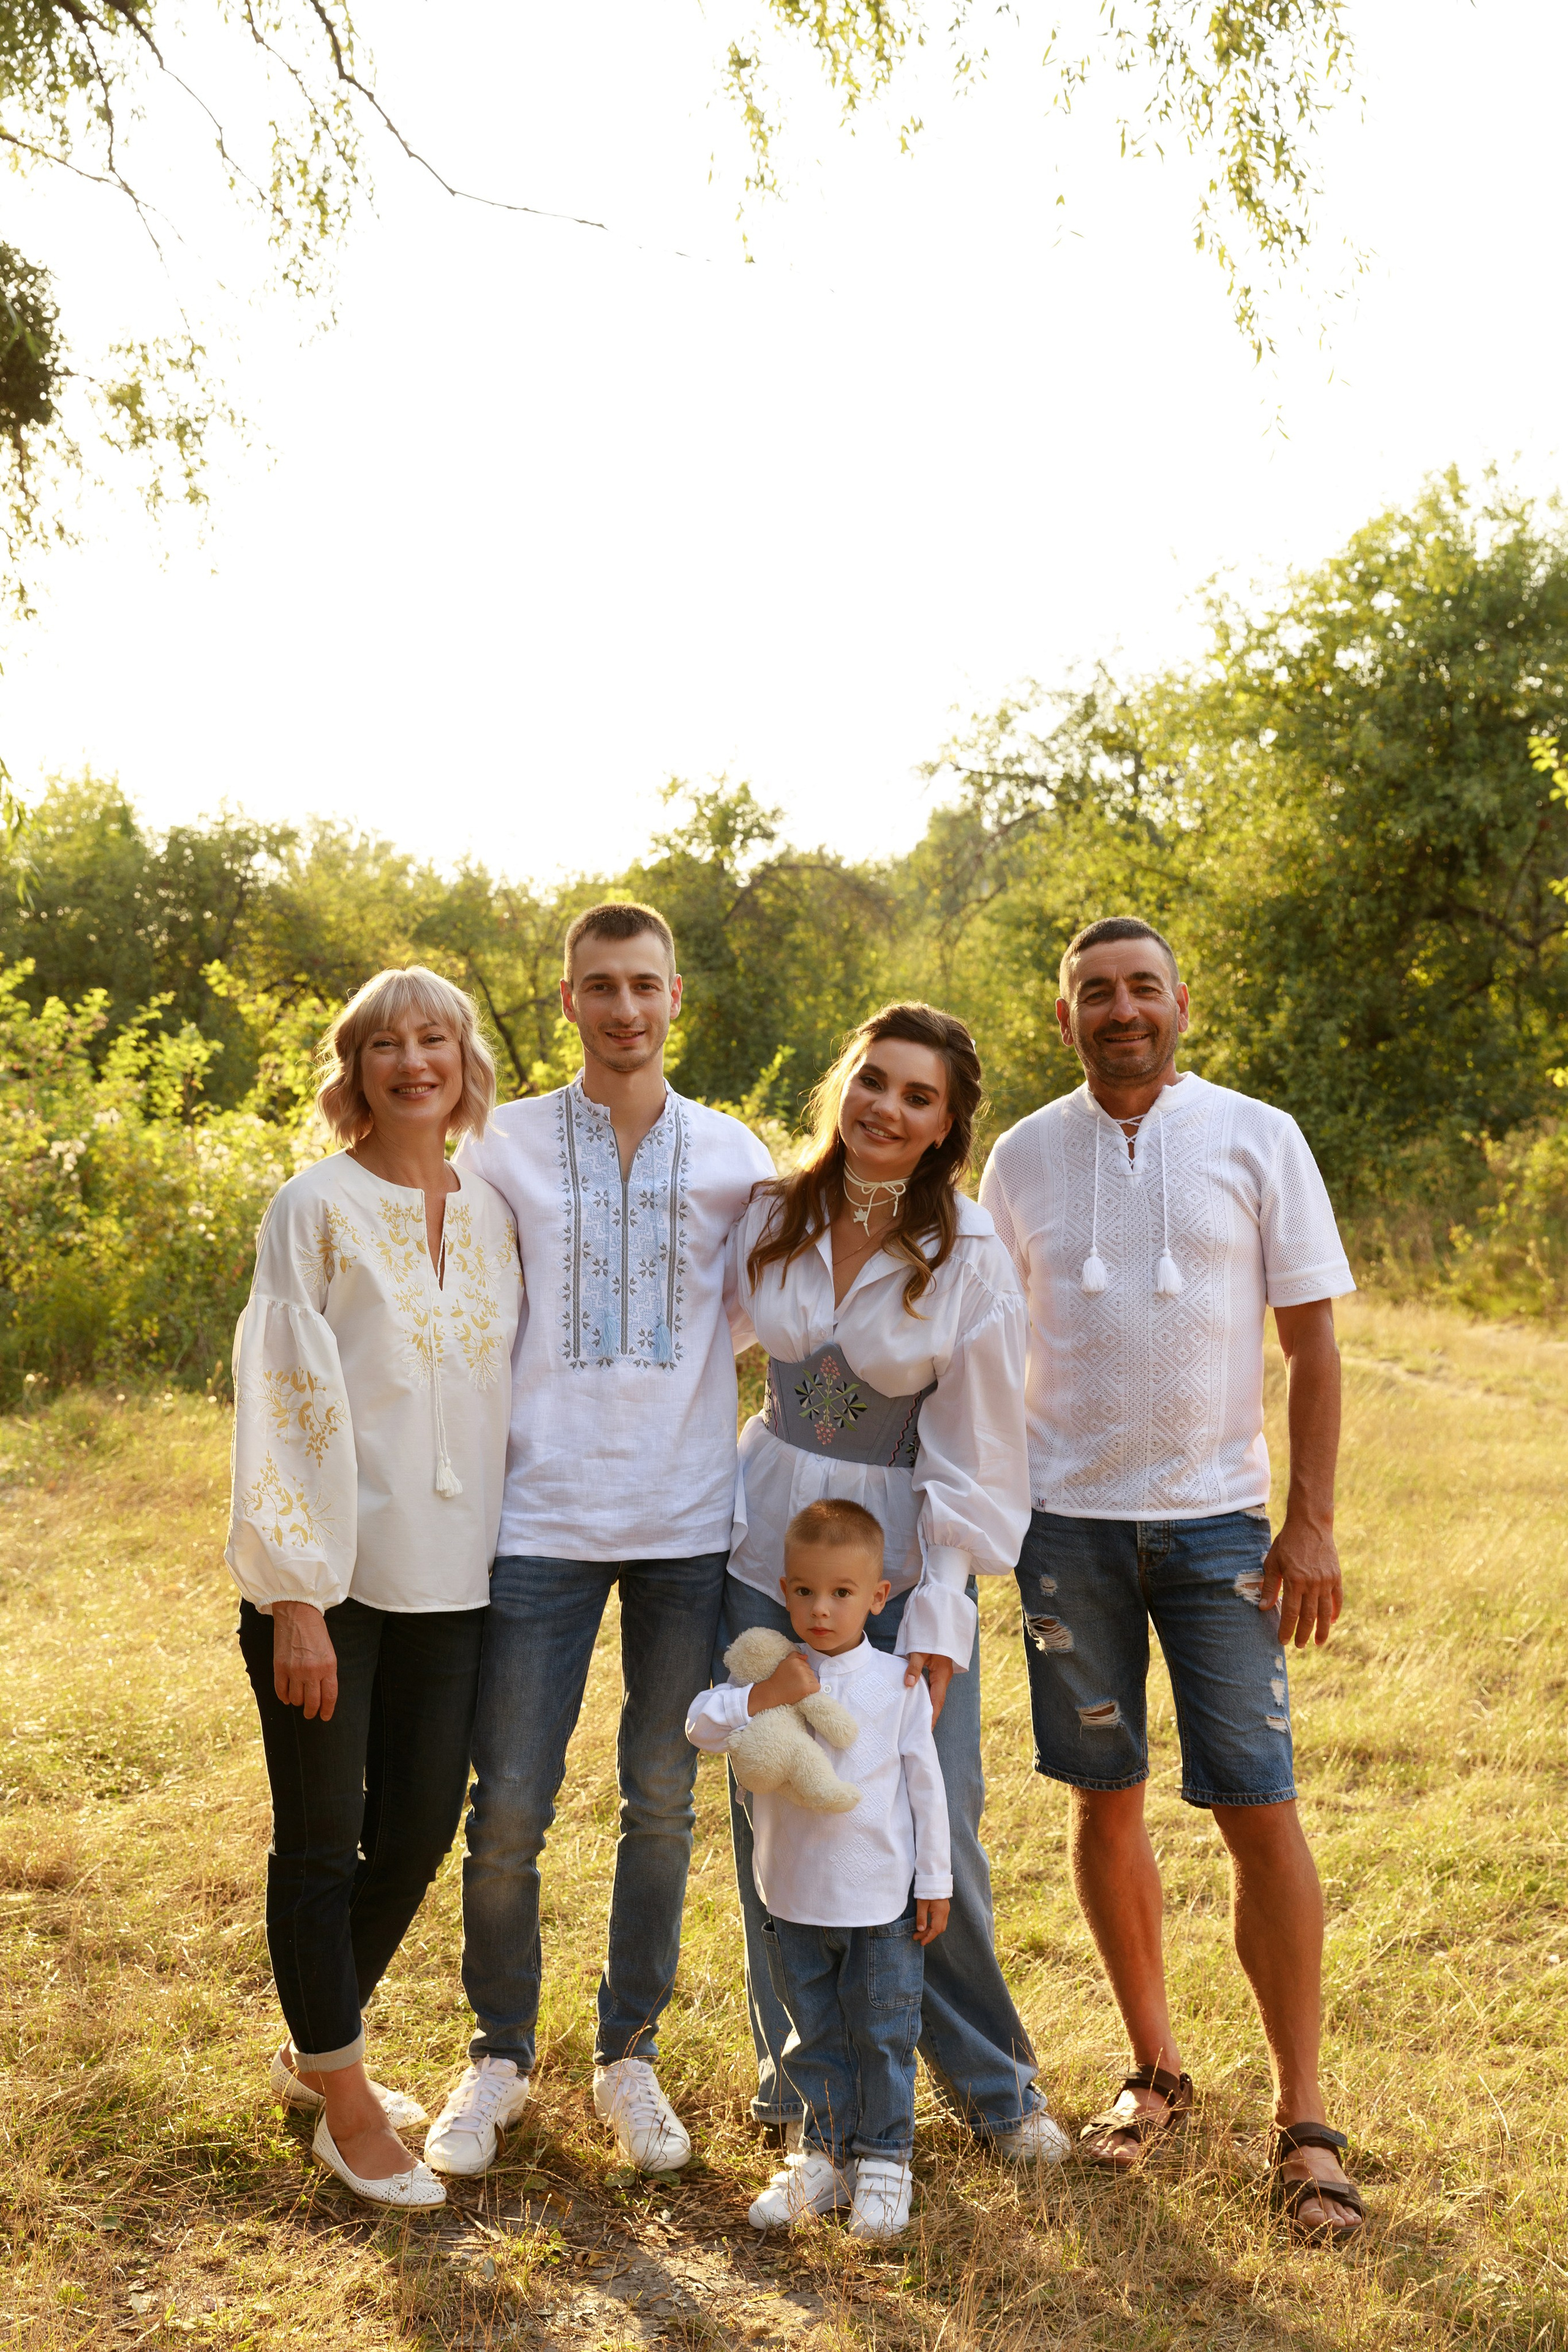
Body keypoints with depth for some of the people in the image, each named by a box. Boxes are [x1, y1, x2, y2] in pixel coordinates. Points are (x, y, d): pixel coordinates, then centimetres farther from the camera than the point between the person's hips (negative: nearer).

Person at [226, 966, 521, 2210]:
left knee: (420, 1828, 11)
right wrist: (294, 1598, -14)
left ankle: (317, 2048, 34)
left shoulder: (495, 1211, 8)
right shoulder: (318, 1208, -7)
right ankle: (346, 2104, 21)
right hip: (329, 1579, -5)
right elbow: (283, 1400, -10)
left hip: (448, 1579, 5)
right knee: (322, 1839, 4)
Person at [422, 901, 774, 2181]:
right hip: (544, 1515, -1)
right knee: (508, 1809, 1)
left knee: (662, 1803, 9)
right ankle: (499, 2055, 23)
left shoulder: (731, 1155, 6)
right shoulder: (504, 1145, 3)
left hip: (688, 1521, 1)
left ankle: (631, 2054, 26)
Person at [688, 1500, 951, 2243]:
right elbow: (701, 1727, -12)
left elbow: (924, 1785, -1)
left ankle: (884, 2160, 26)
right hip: (795, 1897, 2)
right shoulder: (770, 1673, -4)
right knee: (814, 2036, 15)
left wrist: (934, 1883, 0)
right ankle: (826, 2154, 30)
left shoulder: (898, 1683, -7)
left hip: (882, 1900, -2)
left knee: (883, 2035, 9)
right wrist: (764, 1696, -27)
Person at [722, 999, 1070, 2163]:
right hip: (768, 1549, 3)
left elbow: (977, 1455, -8)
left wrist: (938, 1614, -13)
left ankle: (993, 2083, 24)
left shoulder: (972, 1255, -9)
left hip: (904, 1563, -3)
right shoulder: (769, 1217, 0)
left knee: (935, 1839, 0)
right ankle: (803, 2080, 28)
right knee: (774, 1829, 7)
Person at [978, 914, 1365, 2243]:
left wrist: (1312, 1522, -7)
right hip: (1068, 1520, 2)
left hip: (1218, 1519, -2)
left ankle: (1303, 2120, 9)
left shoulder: (1257, 1139, -1)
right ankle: (1155, 2072, 27)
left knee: (1259, 1809, -4)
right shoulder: (1024, 1158, 5)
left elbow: (1313, 1344, 0)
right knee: (1107, 1800, 9)